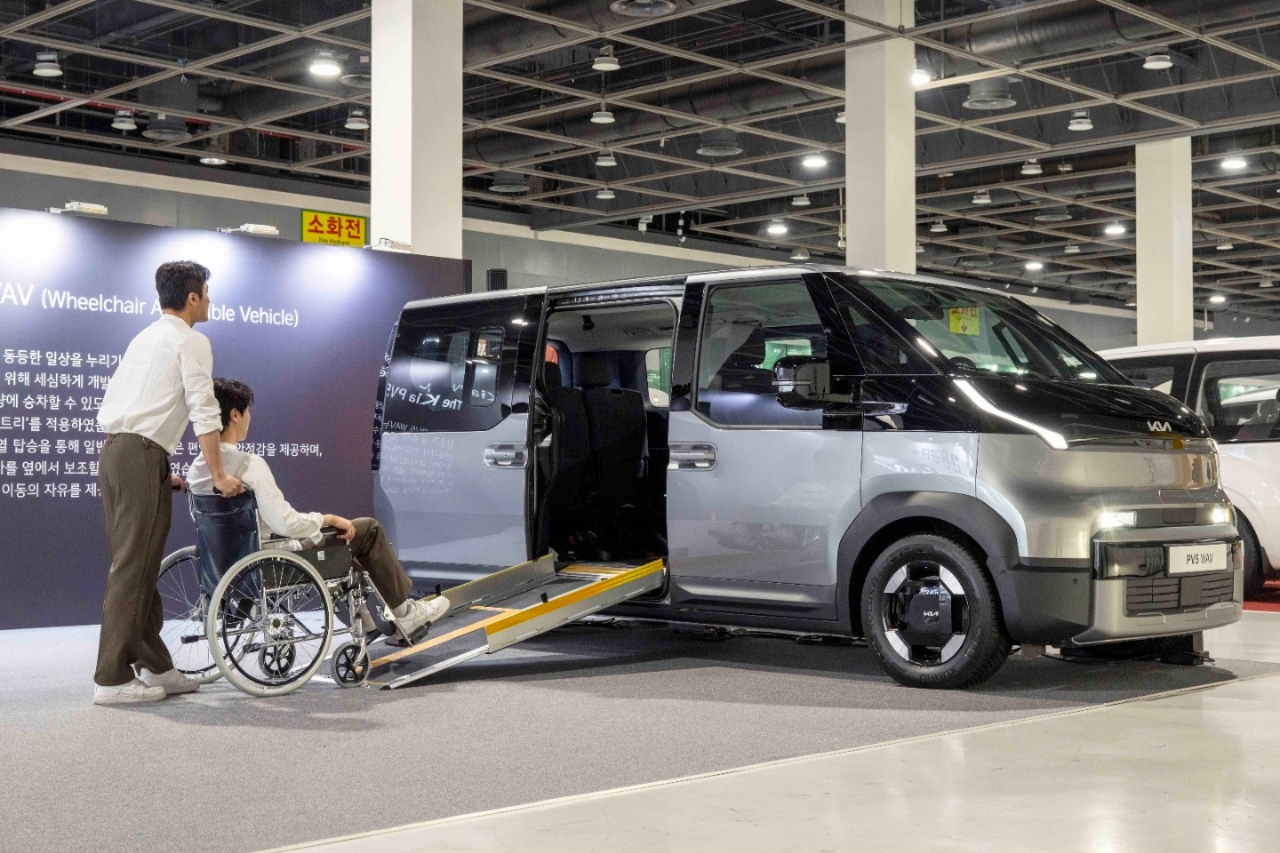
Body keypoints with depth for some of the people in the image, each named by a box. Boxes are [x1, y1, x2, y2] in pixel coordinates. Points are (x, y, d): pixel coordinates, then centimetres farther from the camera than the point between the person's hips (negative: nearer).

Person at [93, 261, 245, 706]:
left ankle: (154, 667, 17)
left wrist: (160, 471, 26)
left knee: (140, 565, 11)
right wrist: (219, 477, -7)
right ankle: (112, 678, -7)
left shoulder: (145, 338, 23)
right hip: (141, 455, -9)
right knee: (132, 566, -8)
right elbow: (203, 412, -10)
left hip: (114, 451, 9)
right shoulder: (191, 341, -2)